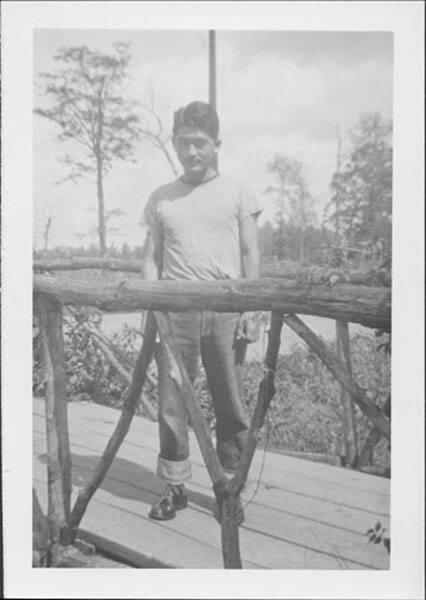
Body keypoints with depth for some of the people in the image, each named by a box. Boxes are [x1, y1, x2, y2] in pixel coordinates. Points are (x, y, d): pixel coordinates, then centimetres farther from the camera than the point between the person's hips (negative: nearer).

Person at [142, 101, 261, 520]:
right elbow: (151, 257, 13)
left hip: (226, 310, -1)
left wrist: (251, 310, -3)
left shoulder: (237, 194, 8)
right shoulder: (160, 199, 13)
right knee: (171, 402, 3)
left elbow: (251, 256, 5)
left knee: (230, 404, 3)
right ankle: (174, 486, 17)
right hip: (176, 311, 2)